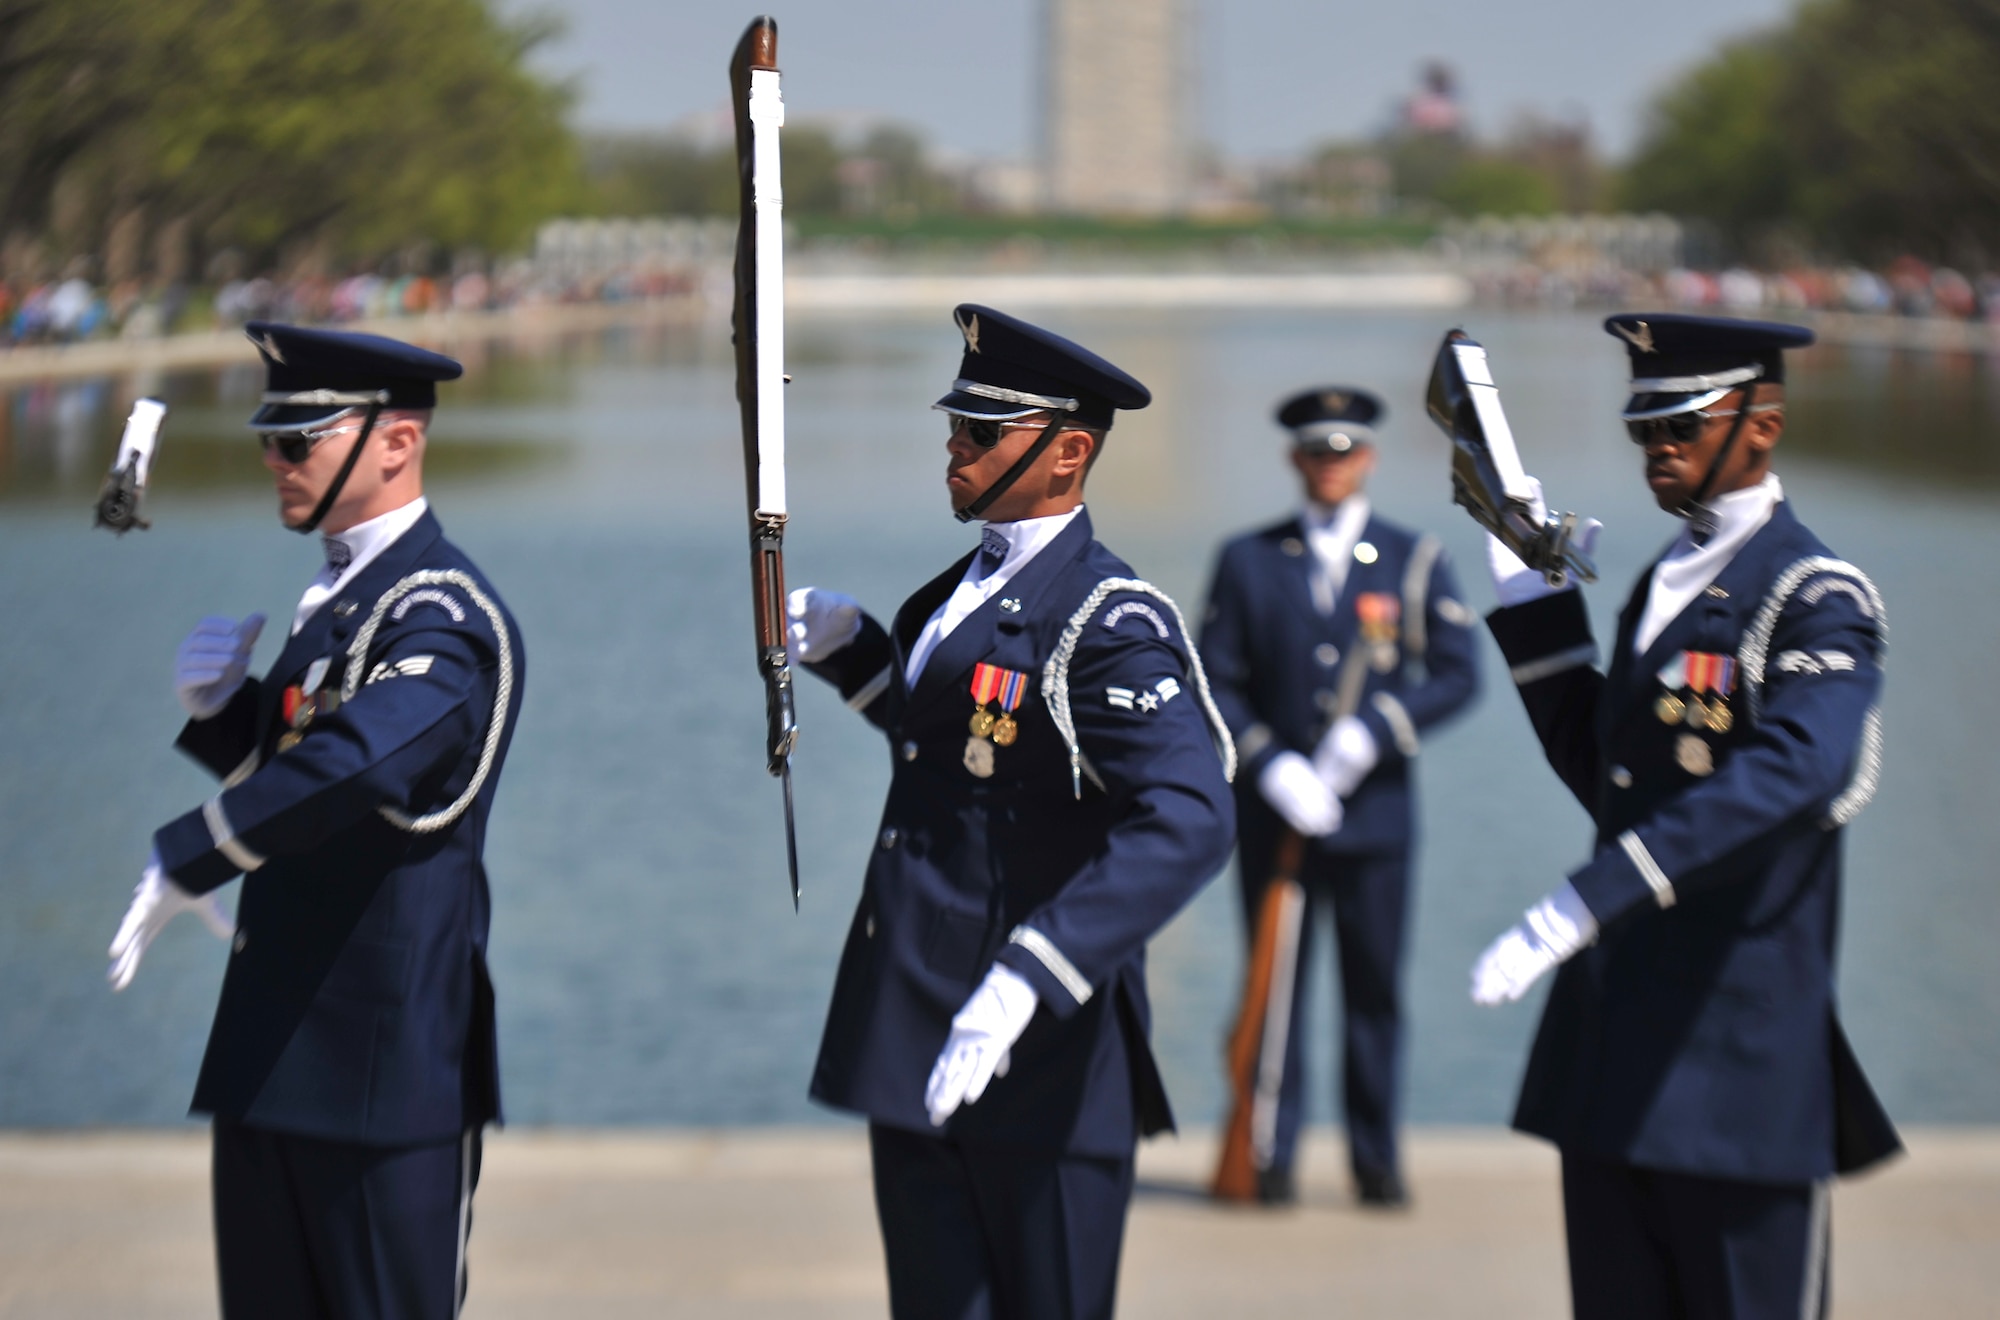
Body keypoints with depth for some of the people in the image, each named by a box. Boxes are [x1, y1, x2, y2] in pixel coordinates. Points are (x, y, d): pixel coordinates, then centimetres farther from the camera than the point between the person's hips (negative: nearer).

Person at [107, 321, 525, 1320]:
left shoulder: (442, 614, -16)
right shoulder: (339, 593, 14)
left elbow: (355, 764, -34)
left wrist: (182, 862, -28)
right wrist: (218, 702, 1)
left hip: (384, 1058, -9)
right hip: (278, 1045, 9)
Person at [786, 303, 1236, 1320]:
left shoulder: (1107, 621, -15)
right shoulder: (966, 591, 14)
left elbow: (1188, 819, -28)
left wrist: (1026, 981, -34)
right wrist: (850, 649, 17)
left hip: (1041, 1058, -9)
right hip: (914, 1045, 9)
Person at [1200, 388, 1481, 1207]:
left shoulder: (1414, 561, 7)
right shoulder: (1248, 561, 7)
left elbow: (1457, 673, -1)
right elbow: (1217, 682, 3)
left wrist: (1371, 732, -15)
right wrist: (1271, 764, -12)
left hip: (1375, 805, 0)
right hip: (1275, 808, 0)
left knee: (1375, 986, 3)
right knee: (1275, 980, -1)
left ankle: (1376, 1159, 11)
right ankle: (1271, 1156, 3)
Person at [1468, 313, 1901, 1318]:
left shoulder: (1818, 600, -11)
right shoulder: (1663, 584, 17)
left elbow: (1793, 769, -30)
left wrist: (1586, 902, -38)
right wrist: (1537, 608, 12)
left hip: (1739, 1048, -8)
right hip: (1615, 1048, 8)